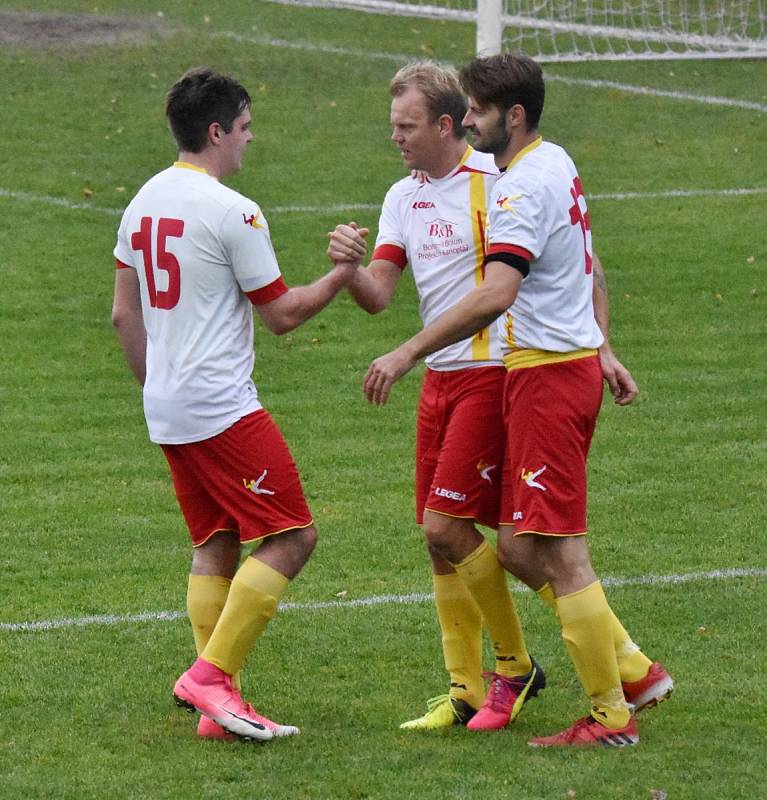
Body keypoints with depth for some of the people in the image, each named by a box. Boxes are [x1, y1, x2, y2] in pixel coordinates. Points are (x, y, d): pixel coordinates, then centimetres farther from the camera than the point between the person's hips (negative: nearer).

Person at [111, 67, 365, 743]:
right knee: (292, 536, -5)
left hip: (166, 409, 9)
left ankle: (217, 704, 9)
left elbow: (124, 314, 16)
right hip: (223, 408, -9)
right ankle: (211, 675, -11)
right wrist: (342, 275, 5)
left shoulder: (143, 204, 10)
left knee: (215, 546, 14)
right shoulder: (233, 213, -14)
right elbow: (282, 313, -8)